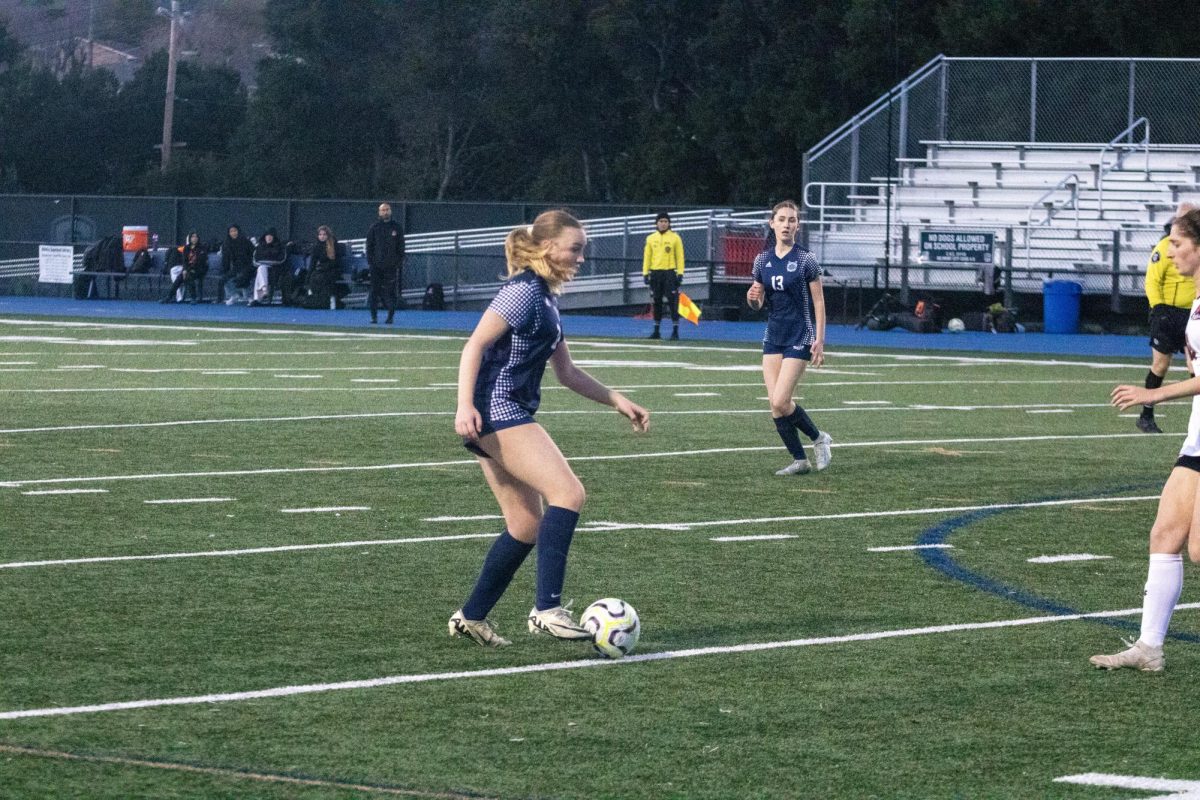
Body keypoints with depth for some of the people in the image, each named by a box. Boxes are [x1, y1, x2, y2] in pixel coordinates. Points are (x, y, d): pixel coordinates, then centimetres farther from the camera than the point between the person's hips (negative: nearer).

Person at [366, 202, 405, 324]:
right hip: (377, 265, 0)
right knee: (375, 291, 0)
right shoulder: (374, 228, 7)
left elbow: (401, 246, 9)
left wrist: (400, 261, 1)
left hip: (392, 265, 0)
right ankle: (374, 316, 5)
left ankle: (390, 316, 3)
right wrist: (370, 261, -1)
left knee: (390, 291, -2)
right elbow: (369, 245, 7)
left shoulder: (396, 227, 8)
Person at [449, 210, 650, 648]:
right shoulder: (523, 292, -11)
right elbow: (475, 345, -17)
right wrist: (465, 405, -27)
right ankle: (547, 608, -24)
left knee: (527, 525, 11)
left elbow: (567, 373, 25)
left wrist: (618, 401, 19)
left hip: (507, 419, 10)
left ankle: (471, 617, 18)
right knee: (568, 492, -20)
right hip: (496, 411, -10)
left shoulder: (547, 300, 19)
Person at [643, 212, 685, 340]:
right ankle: (656, 331, 13)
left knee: (672, 302, -7)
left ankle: (675, 331, -4)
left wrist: (680, 273, -7)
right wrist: (645, 273, 4)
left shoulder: (675, 237, 2)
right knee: (656, 303, 7)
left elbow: (680, 256, 0)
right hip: (655, 273, 3)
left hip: (670, 273, -3)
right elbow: (647, 256, 12)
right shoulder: (650, 238, 10)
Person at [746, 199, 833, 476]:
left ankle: (818, 439, 11)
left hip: (800, 336, -6)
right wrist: (753, 297, -12)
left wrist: (819, 340, -11)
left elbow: (819, 302, -6)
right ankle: (799, 460, 9)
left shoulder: (806, 260, -8)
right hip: (773, 336, 6)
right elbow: (757, 304, 12)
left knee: (780, 402, -12)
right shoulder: (762, 260, 6)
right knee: (774, 403, -1)